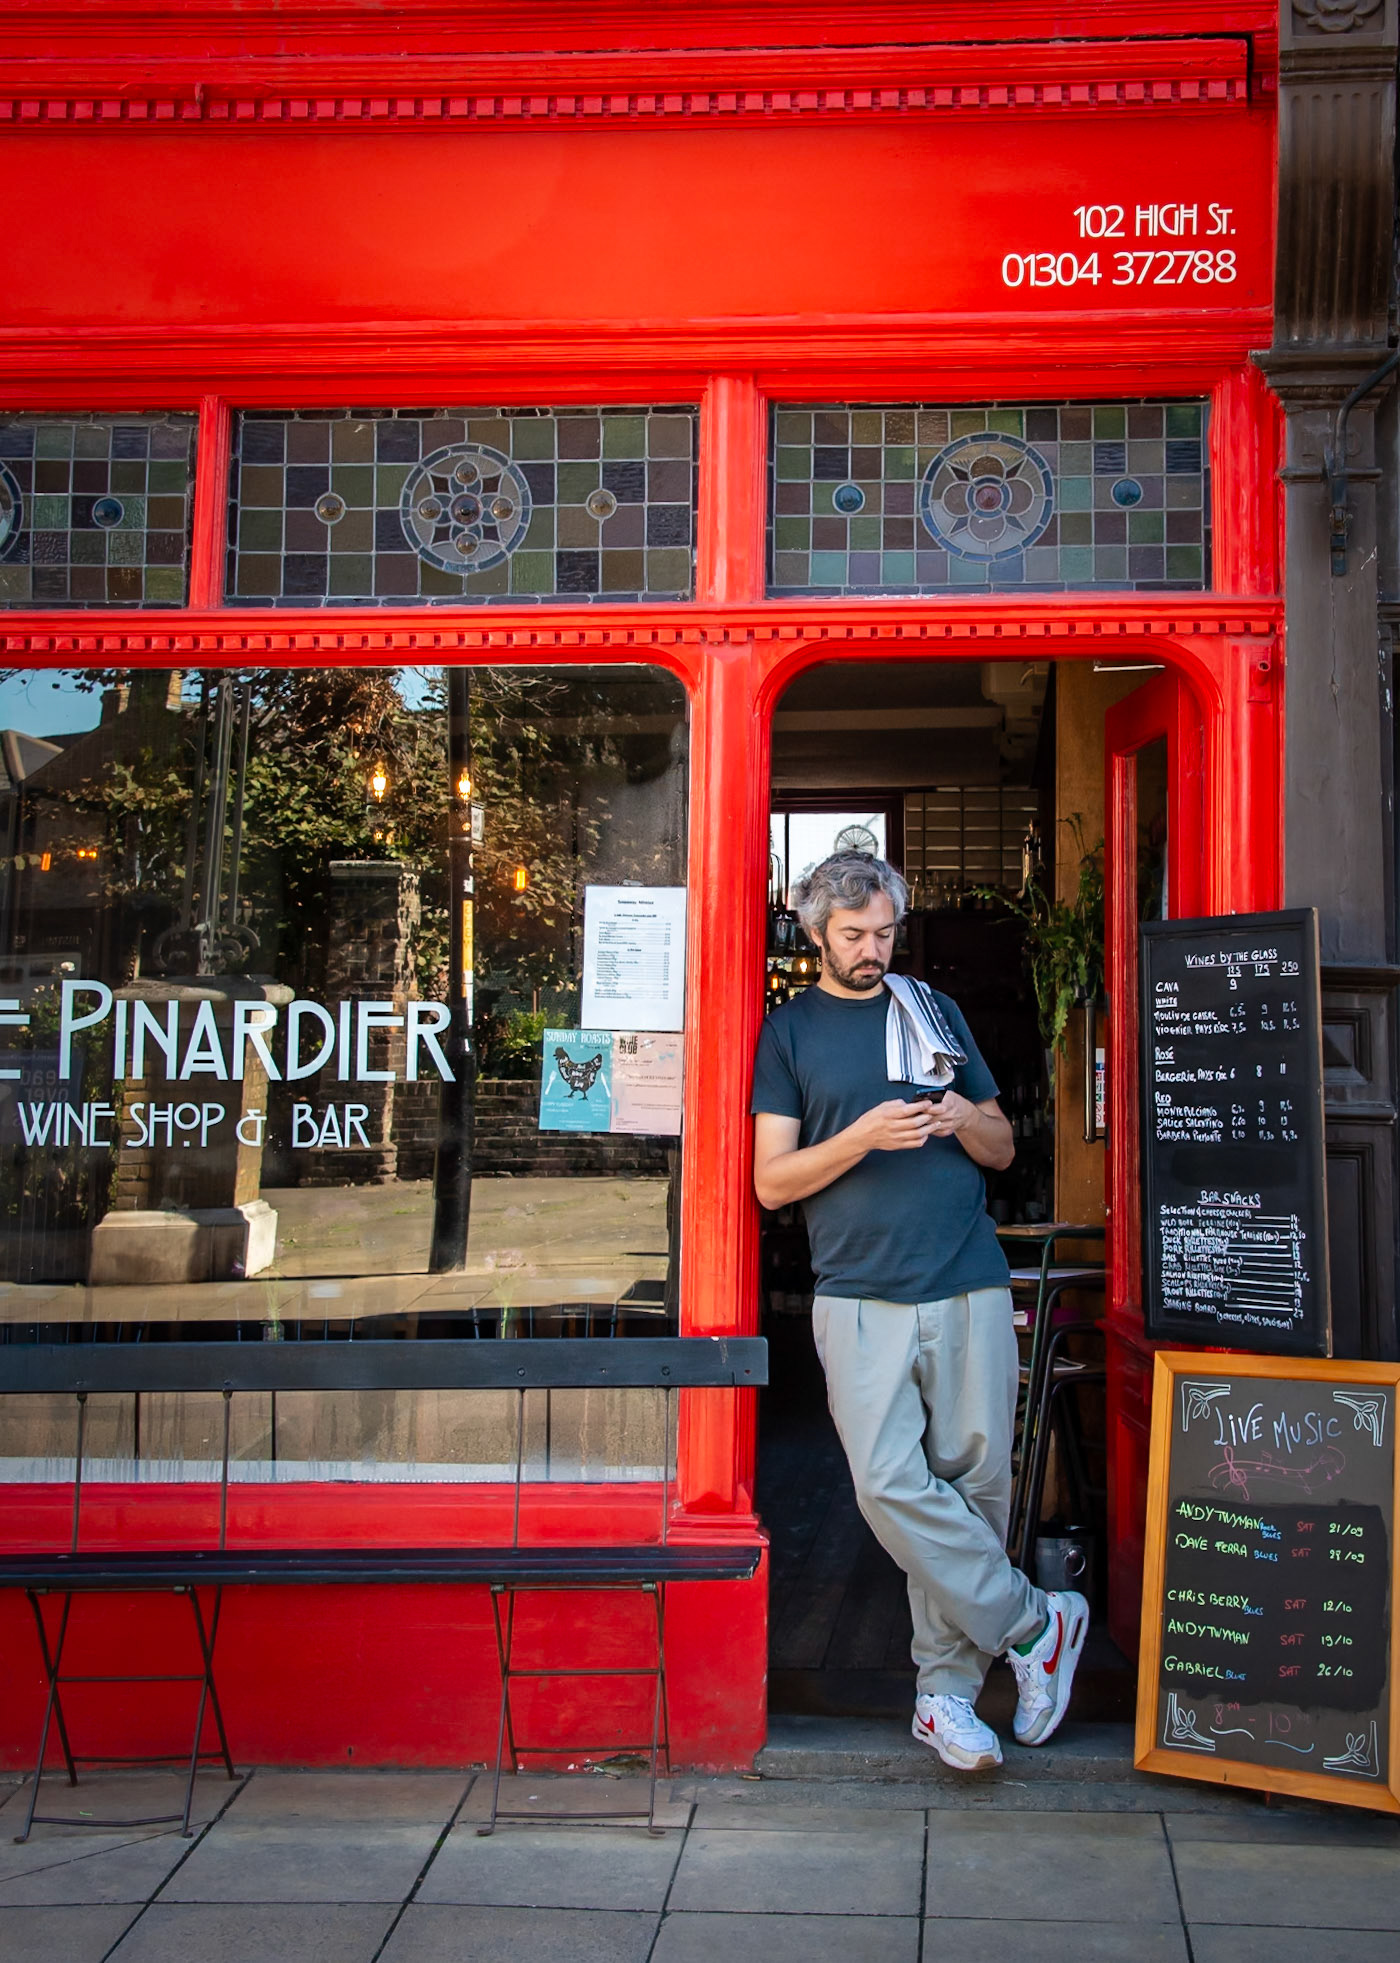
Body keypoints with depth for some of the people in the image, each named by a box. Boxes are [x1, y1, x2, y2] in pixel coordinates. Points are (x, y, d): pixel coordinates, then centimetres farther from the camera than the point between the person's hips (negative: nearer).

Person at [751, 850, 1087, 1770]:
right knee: (891, 1483, -14)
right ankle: (1036, 1623, 4)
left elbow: (1004, 1149, 19)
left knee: (975, 1480, 1)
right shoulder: (790, 1029, 9)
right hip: (861, 1296, -2)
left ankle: (946, 1687, 13)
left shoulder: (935, 1010, 16)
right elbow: (772, 1180, 2)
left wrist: (966, 1120, -4)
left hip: (971, 1285, 2)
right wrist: (862, 1136, -13)